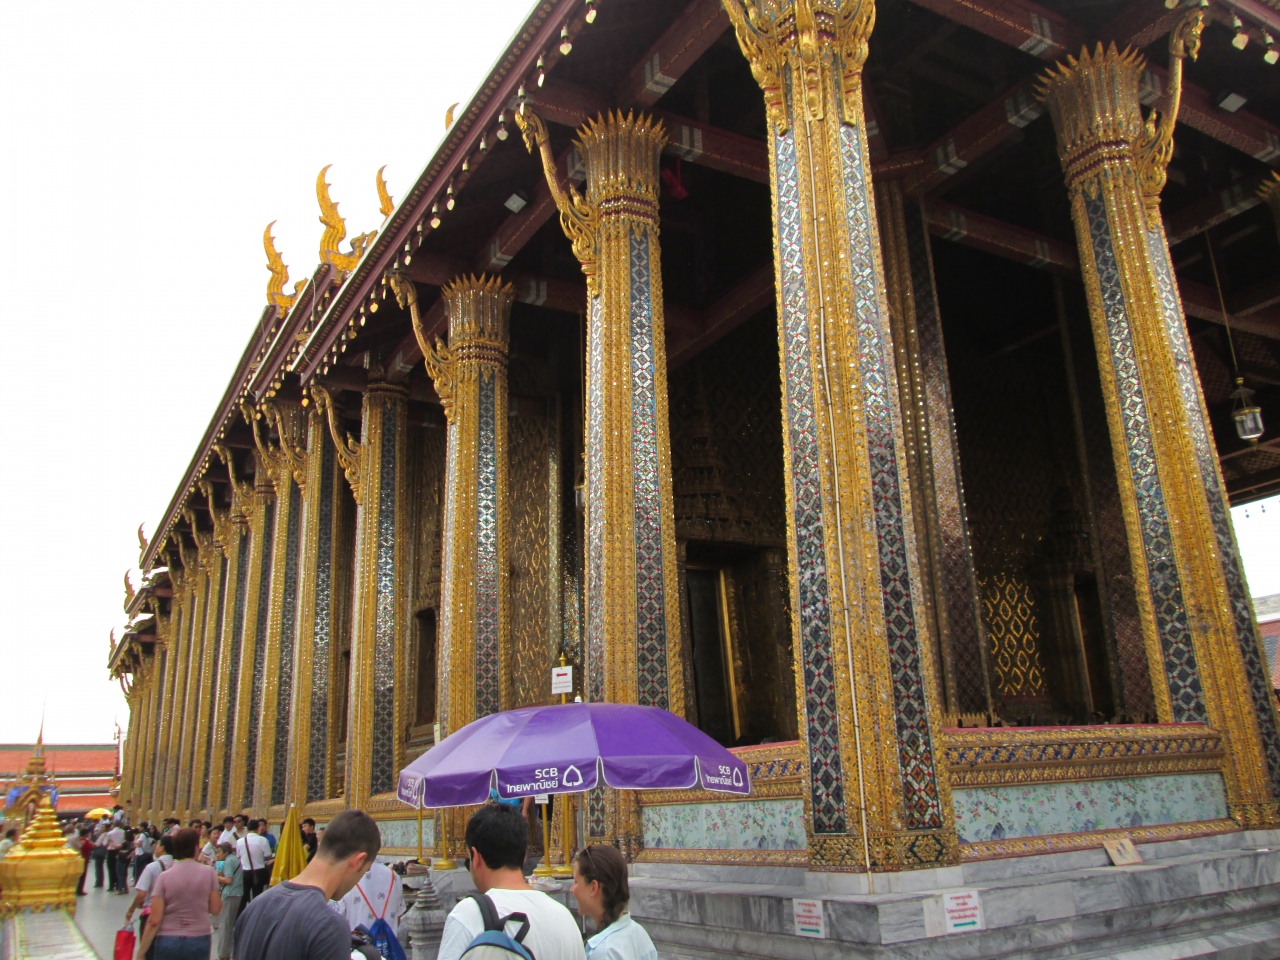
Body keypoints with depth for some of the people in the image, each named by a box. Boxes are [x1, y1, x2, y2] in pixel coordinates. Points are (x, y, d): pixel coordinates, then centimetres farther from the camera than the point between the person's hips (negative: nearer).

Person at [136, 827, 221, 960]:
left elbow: (154, 920, -8)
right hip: (199, 941, 0)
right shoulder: (208, 872, -5)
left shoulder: (164, 877, -6)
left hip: (169, 942, 0)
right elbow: (215, 910, 0)